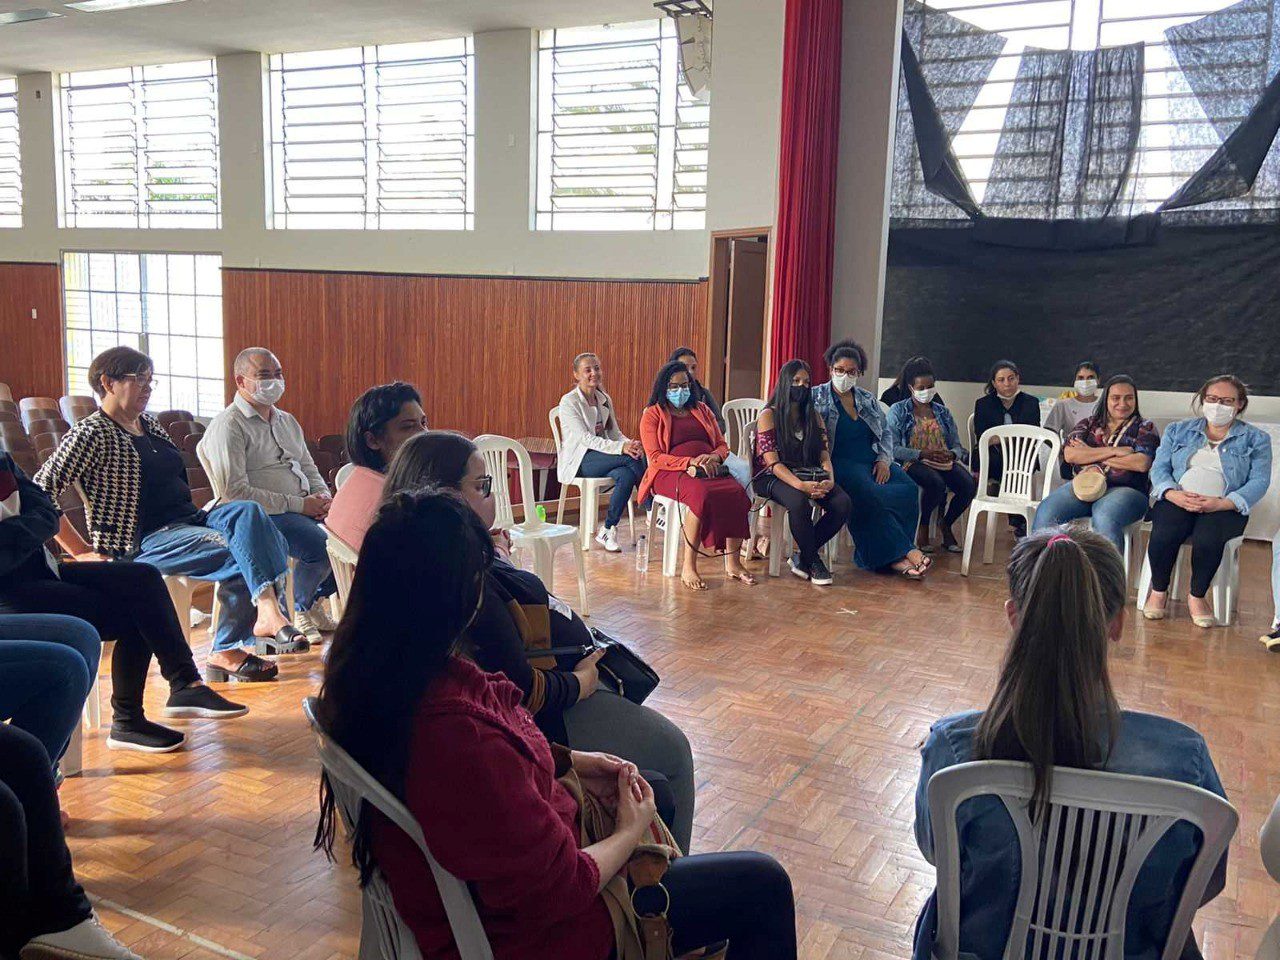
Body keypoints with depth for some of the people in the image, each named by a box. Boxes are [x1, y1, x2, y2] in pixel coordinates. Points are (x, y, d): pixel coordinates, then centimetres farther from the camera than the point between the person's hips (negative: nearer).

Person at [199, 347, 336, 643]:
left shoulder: (287, 422, 21)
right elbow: (235, 491, -16)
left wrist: (322, 496, 2)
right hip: (263, 514, -8)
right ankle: (298, 612, -2)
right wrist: (298, 505, -17)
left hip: (306, 506, 8)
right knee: (322, 545, -32)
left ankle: (317, 599, 9)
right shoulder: (228, 425, -7)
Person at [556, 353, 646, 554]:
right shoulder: (569, 402, -7)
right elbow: (585, 438, -18)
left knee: (627, 475, -28)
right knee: (631, 459, -27)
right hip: (578, 461, -7)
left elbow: (615, 432, 11)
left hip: (602, 457, 7)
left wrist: (630, 444, -15)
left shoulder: (605, 400, 14)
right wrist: (621, 448, -30)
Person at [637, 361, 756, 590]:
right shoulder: (652, 414, 9)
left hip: (710, 468, 5)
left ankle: (732, 563, -23)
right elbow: (655, 457, -2)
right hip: (671, 473, -5)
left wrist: (713, 457, -5)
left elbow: (723, 446, 20)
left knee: (737, 493, -29)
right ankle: (688, 568, -32)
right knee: (701, 494, -39)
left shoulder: (702, 410, 24)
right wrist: (690, 462, -15)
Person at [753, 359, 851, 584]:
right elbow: (772, 462, -11)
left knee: (843, 502, -23)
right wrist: (801, 485, -27)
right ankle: (812, 561, -15)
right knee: (799, 503, -38)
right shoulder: (769, 415, -1)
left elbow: (825, 456, 7)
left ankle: (801, 556, -10)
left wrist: (830, 480, -16)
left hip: (809, 477, 5)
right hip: (774, 478, -5)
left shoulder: (813, 416, 16)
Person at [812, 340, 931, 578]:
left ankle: (893, 557, -24)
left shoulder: (868, 400, 21)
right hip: (841, 463, -5)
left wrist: (884, 460, 1)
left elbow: (886, 433, 21)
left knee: (908, 488, -24)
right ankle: (903, 552, -30)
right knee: (869, 494, -35)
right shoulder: (817, 397, 7)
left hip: (873, 462, 5)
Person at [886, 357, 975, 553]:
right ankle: (923, 527, -9)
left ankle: (946, 525, 1)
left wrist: (952, 454, -10)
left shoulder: (943, 412, 20)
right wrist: (922, 454, -18)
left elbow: (957, 445, 15)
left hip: (944, 461, 4)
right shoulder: (898, 411, 6)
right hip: (912, 462, -4)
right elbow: (892, 448, -7)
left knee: (969, 484, -26)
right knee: (936, 483, -37)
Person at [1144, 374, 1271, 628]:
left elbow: (1259, 481, 0)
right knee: (1165, 533, -33)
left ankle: (1197, 596, -11)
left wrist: (1221, 503, -18)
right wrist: (1174, 494, -15)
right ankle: (1158, 591, -10)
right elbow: (1159, 467, 8)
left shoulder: (1256, 439, 12)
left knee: (1208, 536, -36)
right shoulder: (1178, 431, 18)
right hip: (1176, 500, 1)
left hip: (1225, 507, -1)